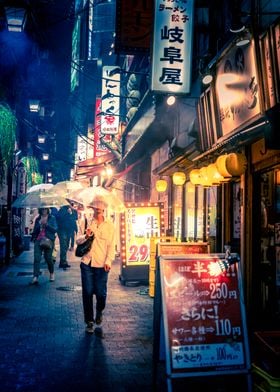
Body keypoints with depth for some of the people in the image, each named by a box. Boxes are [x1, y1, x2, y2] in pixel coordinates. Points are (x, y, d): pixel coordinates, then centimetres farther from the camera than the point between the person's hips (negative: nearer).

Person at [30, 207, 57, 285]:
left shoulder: (52, 218, 4)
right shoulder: (38, 219, 13)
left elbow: (55, 229, -3)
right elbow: (34, 231, 15)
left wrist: (46, 224, -14)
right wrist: (39, 224, -4)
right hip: (38, 240, 2)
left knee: (48, 258, 2)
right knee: (37, 258, -9)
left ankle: (52, 273, 29)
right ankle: (35, 277, -15)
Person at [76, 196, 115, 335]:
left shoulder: (109, 225, 6)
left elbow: (111, 245, 2)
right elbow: (77, 241, 6)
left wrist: (108, 261, -10)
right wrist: (85, 236, -15)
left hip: (101, 265, -1)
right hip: (87, 263, 1)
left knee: (101, 293, -3)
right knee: (87, 293, 2)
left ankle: (99, 313, 29)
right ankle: (89, 321, 16)